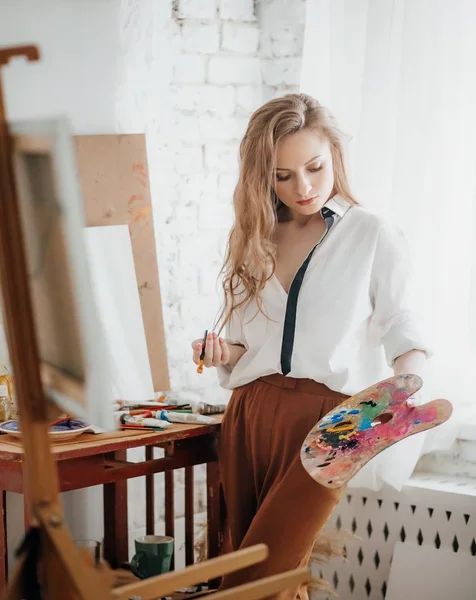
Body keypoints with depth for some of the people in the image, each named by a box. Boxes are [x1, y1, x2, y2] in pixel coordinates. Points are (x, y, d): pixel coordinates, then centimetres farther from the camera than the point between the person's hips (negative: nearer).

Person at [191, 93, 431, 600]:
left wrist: (407, 386, -19)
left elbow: (403, 334, 1)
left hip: (327, 418, -5)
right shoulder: (255, 240, 14)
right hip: (250, 415, 5)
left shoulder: (374, 236, 1)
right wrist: (222, 352, -4)